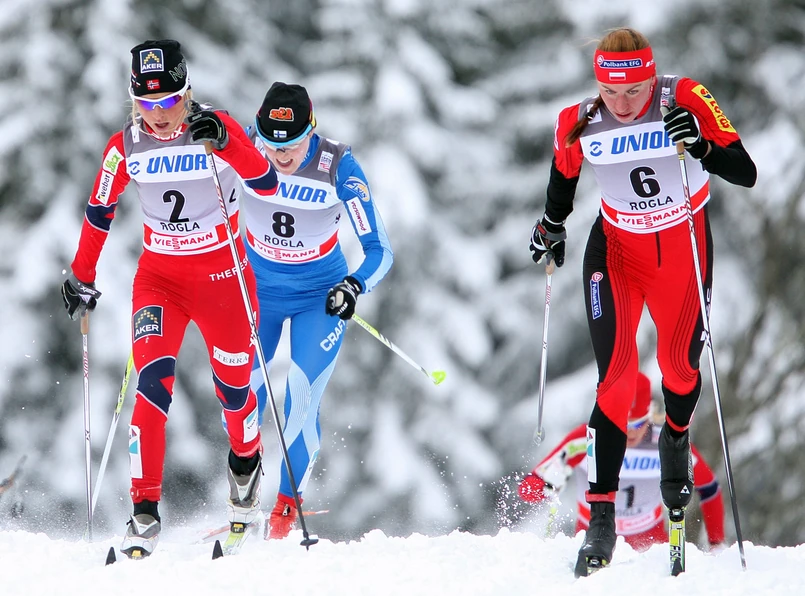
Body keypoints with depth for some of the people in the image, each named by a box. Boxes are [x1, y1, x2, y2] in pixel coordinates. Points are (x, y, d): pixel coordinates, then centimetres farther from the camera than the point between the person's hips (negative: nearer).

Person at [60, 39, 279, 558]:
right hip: (160, 277, 1)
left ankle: (246, 461, 44)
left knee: (234, 387, 9)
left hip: (223, 275, -1)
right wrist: (82, 277, 12)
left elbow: (268, 185, -24)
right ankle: (145, 512, -20)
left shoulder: (217, 127, -14)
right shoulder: (126, 146, -7)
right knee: (153, 381, -19)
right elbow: (100, 211, 8)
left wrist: (223, 144, -38)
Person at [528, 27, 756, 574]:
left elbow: (747, 174, -26)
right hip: (617, 248, 0)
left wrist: (701, 148, -42)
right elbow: (564, 176, 7)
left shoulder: (687, 101, -23)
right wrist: (552, 227, 12)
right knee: (617, 376, -13)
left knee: (680, 364, 6)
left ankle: (676, 441, 43)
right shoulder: (579, 124, -17)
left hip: (685, 246, 0)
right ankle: (601, 518, -13)